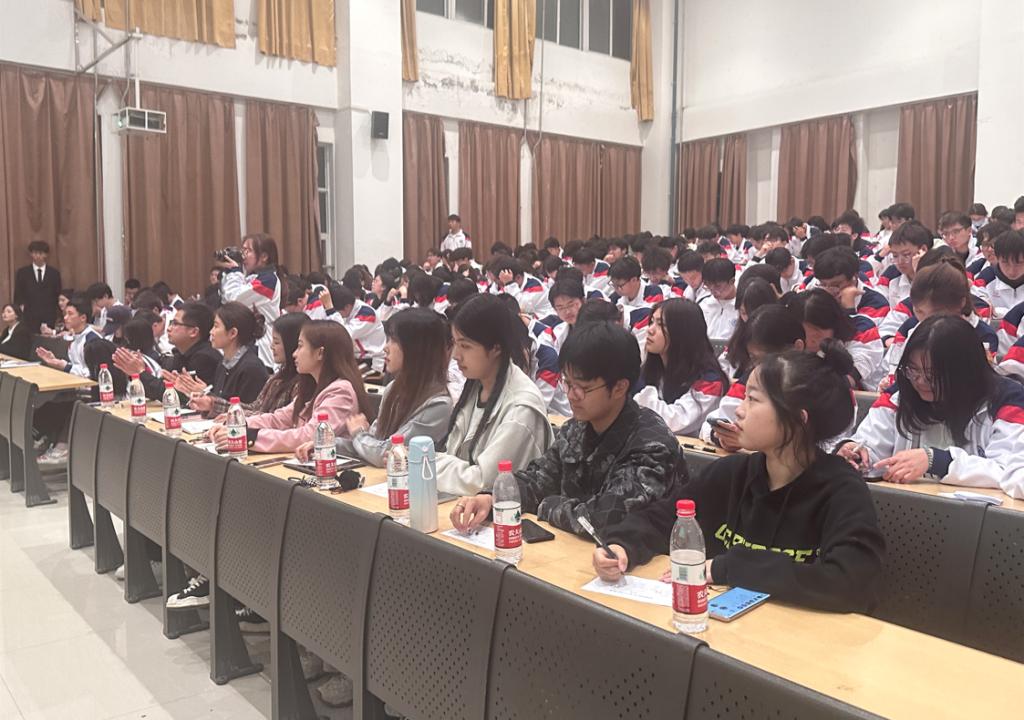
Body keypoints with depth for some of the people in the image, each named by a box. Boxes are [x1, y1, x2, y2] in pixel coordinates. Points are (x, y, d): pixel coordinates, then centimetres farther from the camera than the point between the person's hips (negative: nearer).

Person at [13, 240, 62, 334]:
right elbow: (18, 296, 9)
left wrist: (59, 316, 3)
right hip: (29, 318, 0)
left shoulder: (54, 273, 9)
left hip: (49, 319, 0)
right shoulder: (22, 273, 8)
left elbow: (58, 296, 10)